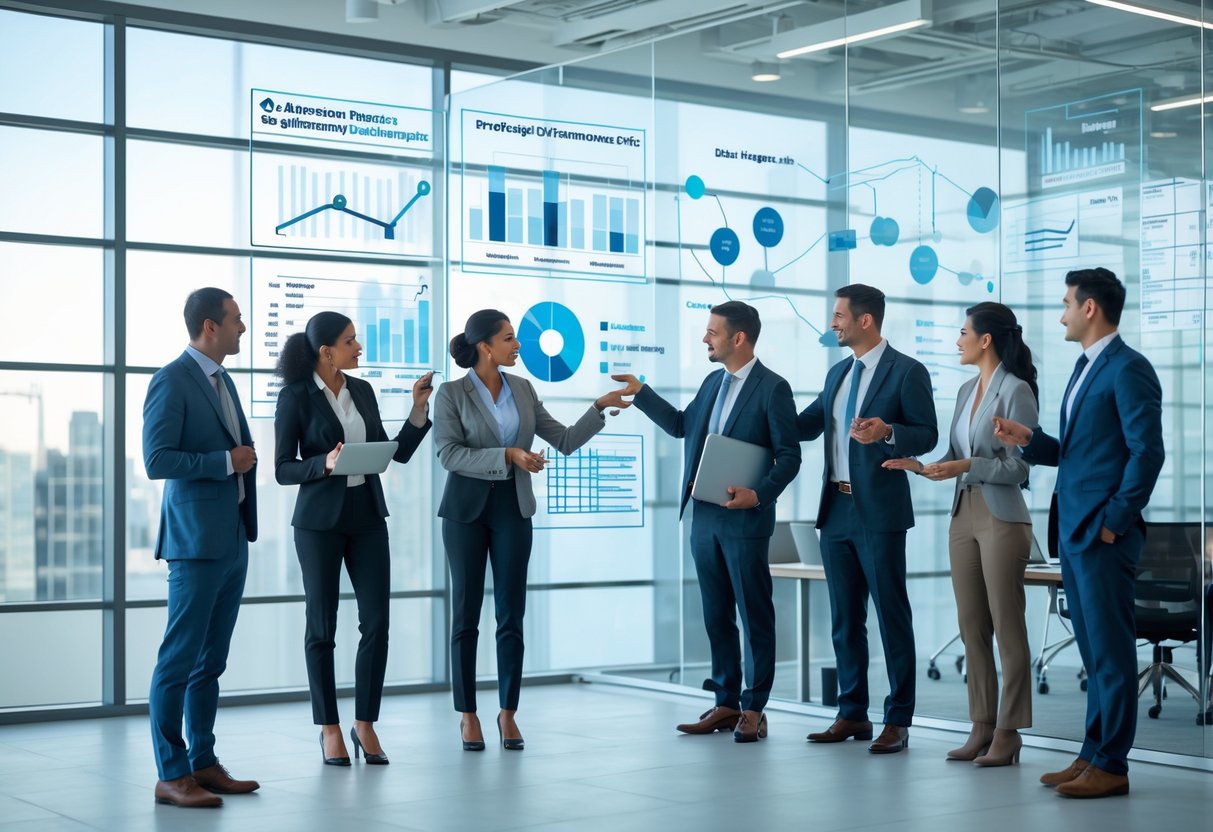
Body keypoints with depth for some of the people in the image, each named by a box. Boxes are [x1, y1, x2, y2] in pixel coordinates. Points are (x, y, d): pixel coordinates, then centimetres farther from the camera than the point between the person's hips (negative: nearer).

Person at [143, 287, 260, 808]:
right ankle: (171, 775, 0)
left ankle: (203, 763, 18)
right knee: (179, 659, -4)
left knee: (210, 662, 12)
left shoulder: (222, 381, 16)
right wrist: (225, 462, -15)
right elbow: (156, 461, -17)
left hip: (233, 540, 9)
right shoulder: (172, 381, -11)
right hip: (196, 541, -9)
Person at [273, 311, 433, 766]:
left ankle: (365, 724, 11)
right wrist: (325, 464, -23)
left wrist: (419, 408, 0)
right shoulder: (295, 396, -6)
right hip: (320, 519, -4)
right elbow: (283, 469, -6)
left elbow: (394, 453, 9)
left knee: (376, 623, -1)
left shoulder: (362, 390, 8)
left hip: (368, 516, 4)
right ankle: (329, 728, 15)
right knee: (322, 626, 4)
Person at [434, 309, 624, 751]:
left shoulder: (523, 390, 6)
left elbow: (565, 441, 8)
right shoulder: (451, 393, -6)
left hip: (513, 509, 3)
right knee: (466, 614, 3)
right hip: (466, 510, -3)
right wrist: (508, 456, -22)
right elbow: (449, 454, -16)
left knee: (512, 615, 2)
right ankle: (468, 715, 12)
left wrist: (599, 408, -2)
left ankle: (508, 713, 11)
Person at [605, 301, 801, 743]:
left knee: (754, 615, 1)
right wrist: (640, 394, 20)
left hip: (745, 519, -8)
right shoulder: (713, 383, 14)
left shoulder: (772, 388, -9)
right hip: (704, 516, 8)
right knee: (716, 615, 11)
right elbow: (682, 425, 27)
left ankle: (753, 709, 7)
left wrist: (759, 494, -24)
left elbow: (789, 456, -11)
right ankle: (726, 704, 19)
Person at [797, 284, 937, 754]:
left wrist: (887, 432, -27)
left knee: (891, 616, -3)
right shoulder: (837, 374, 16)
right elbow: (805, 426, 23)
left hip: (879, 512, -7)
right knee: (844, 618, 12)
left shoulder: (906, 372, -6)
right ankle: (852, 714, 21)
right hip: (836, 510, 8)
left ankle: (898, 721, 2)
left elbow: (927, 435, -10)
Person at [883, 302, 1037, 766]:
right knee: (971, 626, 8)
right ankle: (982, 727, 14)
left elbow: (1018, 467, -12)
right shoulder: (967, 390, 14)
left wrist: (967, 466, -22)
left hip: (1002, 517, -8)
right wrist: (921, 466, 0)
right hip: (964, 515, 8)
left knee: (1006, 626, -2)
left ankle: (1008, 732, 3)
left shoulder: (1016, 391, -9)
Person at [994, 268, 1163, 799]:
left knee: (1110, 649, -4)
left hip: (1103, 535, -9)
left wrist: (1115, 521, -16)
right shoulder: (1085, 368, 18)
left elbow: (1147, 452, -17)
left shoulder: (1128, 370, -11)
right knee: (1092, 650, 12)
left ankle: (1111, 765, 1)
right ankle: (1093, 755, 18)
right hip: (1072, 531, 9)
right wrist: (1028, 440, 4)